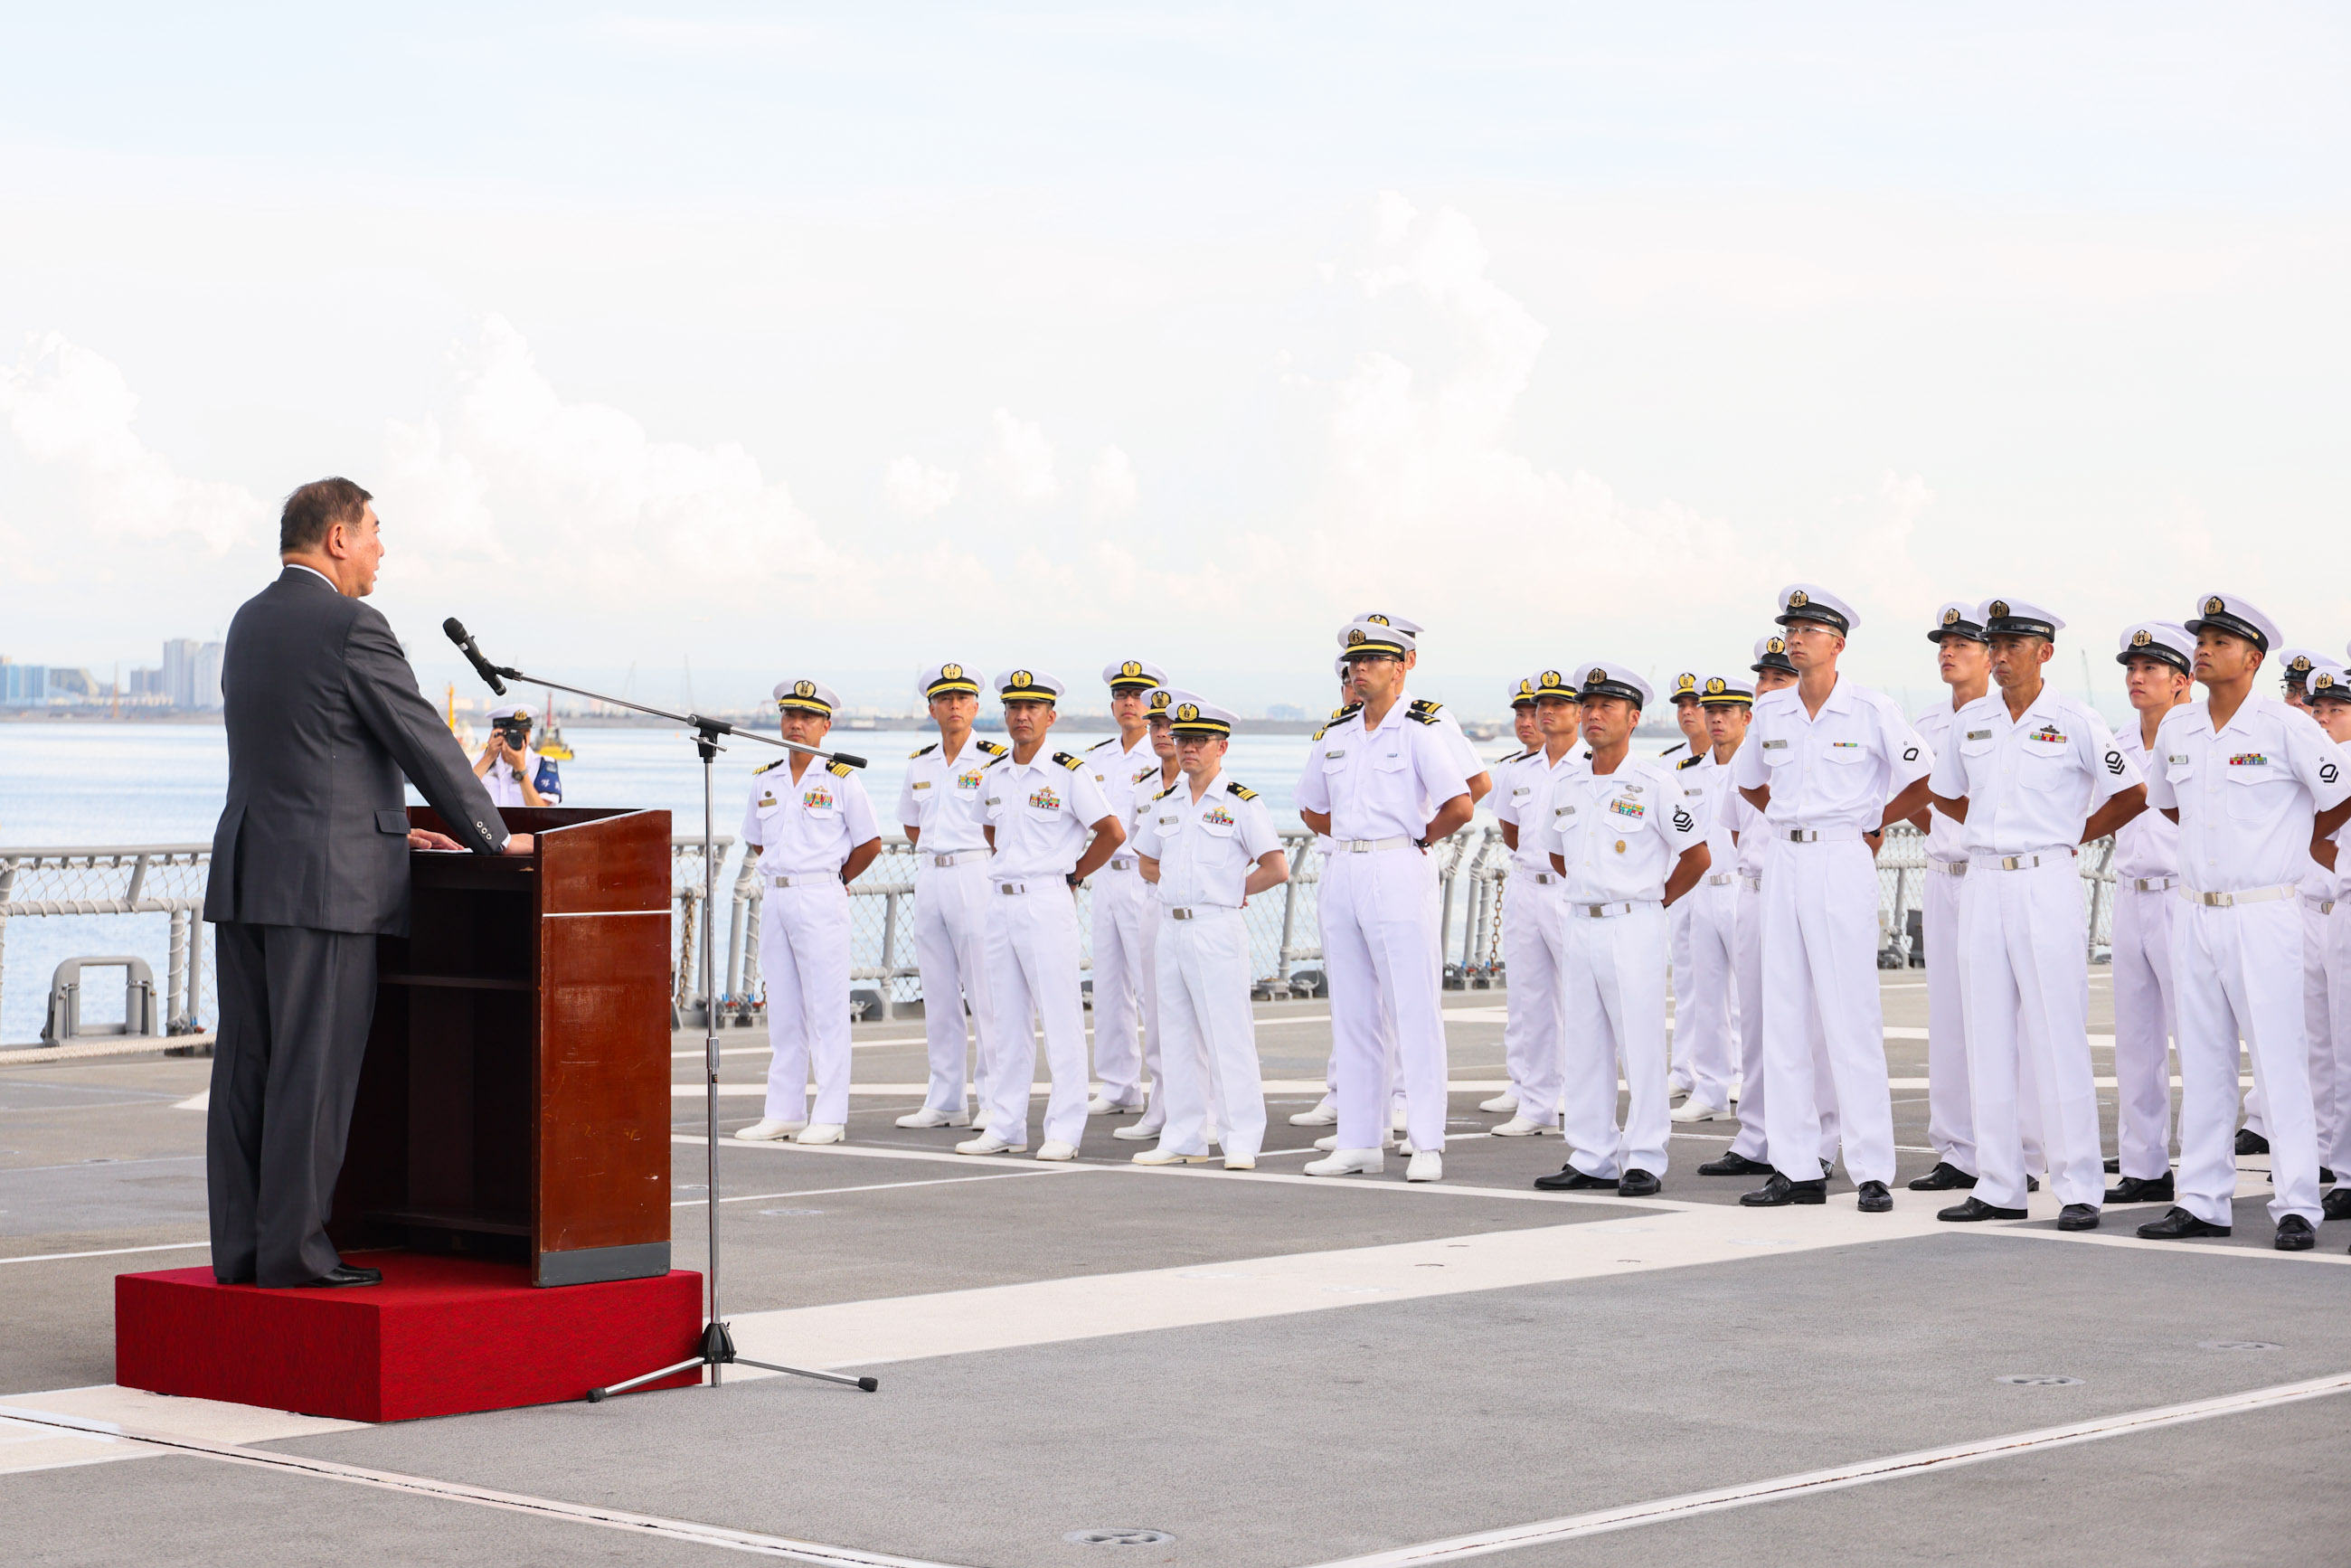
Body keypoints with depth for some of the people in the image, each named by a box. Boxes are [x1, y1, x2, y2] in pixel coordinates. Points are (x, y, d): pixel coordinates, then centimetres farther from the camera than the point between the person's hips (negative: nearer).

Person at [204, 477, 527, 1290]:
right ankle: (293, 1250, -2)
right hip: (326, 883, -8)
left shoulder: (249, 622, 15)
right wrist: (492, 837, 5)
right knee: (314, 1071, -4)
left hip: (244, 874, 8)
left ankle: (240, 1246, 11)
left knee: (247, 1068, 8)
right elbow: (425, 742, -7)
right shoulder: (352, 627, -11)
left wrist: (387, 826, 27)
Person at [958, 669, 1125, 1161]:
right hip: (1000, 901, 6)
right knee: (1006, 1019, 9)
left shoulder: (1070, 774, -7)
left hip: (1048, 903, -6)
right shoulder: (993, 775, 10)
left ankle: (1064, 1132, -2)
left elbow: (1112, 833, -6)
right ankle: (1005, 1127, 14)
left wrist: (1071, 876, -1)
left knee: (1060, 1018, -4)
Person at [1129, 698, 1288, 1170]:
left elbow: (1276, 868, -8)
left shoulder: (1242, 803, -5)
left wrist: (1231, 890, -2)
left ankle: (1242, 1140, -4)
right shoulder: (1164, 803, 12)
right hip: (1170, 928, 6)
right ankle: (1183, 1138, 15)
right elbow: (1146, 863, 23)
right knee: (1177, 1037, 9)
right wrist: (1181, 886, 9)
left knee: (1228, 1035, -7)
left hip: (1218, 928, -6)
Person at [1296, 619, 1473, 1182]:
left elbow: (1459, 806, -14)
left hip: (1398, 872, -7)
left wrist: (1418, 839, -3)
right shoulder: (1336, 735, 14)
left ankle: (1427, 1146, -5)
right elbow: (1311, 807, 26)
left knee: (1414, 1011, -6)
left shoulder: (1419, 730, -6)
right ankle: (1357, 1144, 13)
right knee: (1350, 1013, 8)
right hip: (1342, 874, 7)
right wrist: (1352, 840, 14)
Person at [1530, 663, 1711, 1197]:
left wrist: (1652, 901, 5)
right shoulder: (1566, 789, 10)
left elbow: (1696, 856, -2)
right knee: (1584, 1048, 7)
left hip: (1633, 928, -6)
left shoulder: (1654, 783, -6)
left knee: (1641, 1047, -4)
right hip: (1579, 926, 6)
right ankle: (1593, 1159, 13)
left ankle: (1644, 1161, 0)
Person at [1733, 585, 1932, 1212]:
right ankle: (1795, 1168, 10)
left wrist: (1872, 823, 2)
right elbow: (1748, 781, 27)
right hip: (1783, 861, 6)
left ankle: (1872, 1172, -3)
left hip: (1843, 861, -5)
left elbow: (1924, 779, 0)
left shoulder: (1871, 708, -5)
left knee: (1852, 1016, -7)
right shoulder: (1770, 711, 10)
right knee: (1782, 1015, 5)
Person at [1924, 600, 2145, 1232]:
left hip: (2047, 883, -5)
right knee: (1988, 1037, 5)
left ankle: (2079, 1189, -2)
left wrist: (2073, 835, 3)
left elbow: (2132, 795, 2)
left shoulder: (2075, 721, -3)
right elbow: (1945, 794, 25)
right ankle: (1998, 1186, 11)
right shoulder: (1970, 722, 10)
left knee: (2058, 1037, -6)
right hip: (1982, 884, 5)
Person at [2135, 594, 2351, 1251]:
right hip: (2194, 912, 6)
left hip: (2262, 913, -6)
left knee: (2279, 1059, -6)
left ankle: (2296, 1206, -3)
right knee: (2201, 1061, 8)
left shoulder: (2286, 727, -9)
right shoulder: (2176, 727, 8)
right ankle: (2203, 1200, 14)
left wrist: (2295, 844, 6)